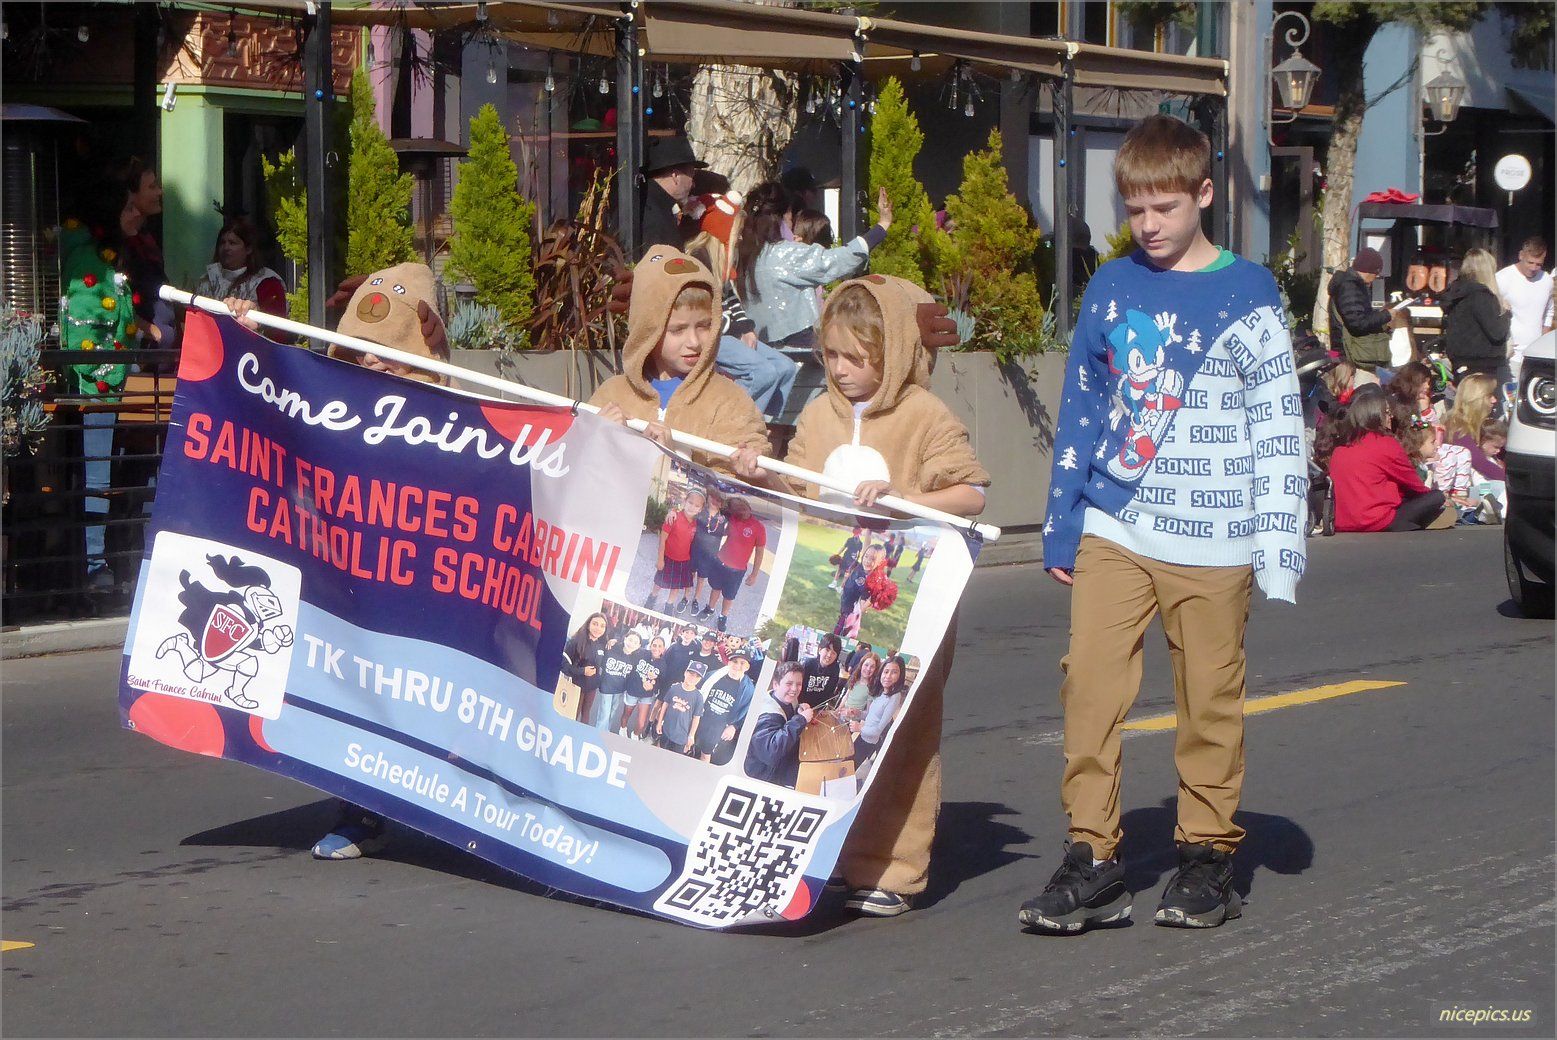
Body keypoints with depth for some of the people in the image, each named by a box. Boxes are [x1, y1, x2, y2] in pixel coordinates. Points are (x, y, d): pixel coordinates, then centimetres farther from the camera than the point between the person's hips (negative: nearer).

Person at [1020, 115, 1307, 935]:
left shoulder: (1246, 296, -1)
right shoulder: (1111, 289, 9)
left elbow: (1278, 427, 0)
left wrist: (1279, 544, -4)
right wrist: (1061, 529, 14)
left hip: (1210, 539, -3)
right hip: (1112, 531, 3)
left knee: (1209, 699, 5)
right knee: (1089, 683, -8)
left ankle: (1207, 857, 18)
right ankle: (1091, 859, -2)